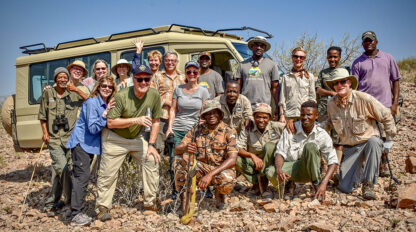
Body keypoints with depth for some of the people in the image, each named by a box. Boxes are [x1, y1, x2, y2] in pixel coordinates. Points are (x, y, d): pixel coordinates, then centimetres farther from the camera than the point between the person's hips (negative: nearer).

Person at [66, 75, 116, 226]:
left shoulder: (107, 104, 11)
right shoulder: (92, 102, -16)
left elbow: (105, 126, 19)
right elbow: (93, 128, -19)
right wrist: (105, 114, -24)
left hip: (90, 144, 9)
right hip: (81, 142, -9)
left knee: (82, 177, 13)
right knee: (82, 176, -12)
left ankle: (78, 212, 22)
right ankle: (76, 215, -10)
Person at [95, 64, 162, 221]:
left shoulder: (154, 95, -10)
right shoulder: (121, 96, -22)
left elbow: (155, 121, 1)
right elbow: (110, 123, -23)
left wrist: (151, 145, -3)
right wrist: (136, 120, -31)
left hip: (137, 137, 4)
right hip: (115, 138, -4)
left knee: (153, 161, -4)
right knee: (108, 173, -3)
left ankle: (150, 202, 11)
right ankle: (103, 207, 16)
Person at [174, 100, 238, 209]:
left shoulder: (229, 132, -8)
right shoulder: (197, 129, 0)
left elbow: (232, 159, -19)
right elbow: (177, 149, -8)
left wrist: (210, 175, -31)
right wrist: (185, 148, -35)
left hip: (221, 169, -2)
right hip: (200, 168, 2)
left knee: (228, 180, -36)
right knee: (180, 158, -22)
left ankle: (219, 194, 4)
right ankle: (183, 197, -9)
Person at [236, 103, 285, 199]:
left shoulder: (276, 127, -8)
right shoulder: (247, 130, -7)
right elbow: (238, 149, -18)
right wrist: (252, 155, -35)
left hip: (271, 163, -1)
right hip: (255, 162, 1)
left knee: (270, 146, -30)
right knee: (237, 159, -26)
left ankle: (262, 182, -23)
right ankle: (257, 183, -14)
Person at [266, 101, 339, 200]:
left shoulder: (322, 135, -10)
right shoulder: (290, 130, -8)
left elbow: (333, 161, -12)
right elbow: (280, 152, -10)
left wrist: (324, 183, -26)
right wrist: (279, 170, -32)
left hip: (309, 170, -1)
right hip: (291, 166, 1)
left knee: (310, 146, -29)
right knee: (270, 172, -31)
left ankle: (317, 184, -12)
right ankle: (290, 184, 4)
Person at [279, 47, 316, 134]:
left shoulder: (309, 76, 10)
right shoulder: (285, 77, 12)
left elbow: (312, 98, 9)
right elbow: (282, 99, 10)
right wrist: (282, 115, 1)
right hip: (289, 115, 1)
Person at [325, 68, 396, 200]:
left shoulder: (364, 99, -15)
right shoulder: (331, 104, -2)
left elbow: (386, 117, -4)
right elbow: (330, 123, 19)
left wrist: (389, 140, -3)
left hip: (369, 141, -3)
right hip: (349, 148, 3)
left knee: (374, 142, -41)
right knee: (345, 188, -8)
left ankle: (368, 185, -29)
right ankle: (360, 169, 27)